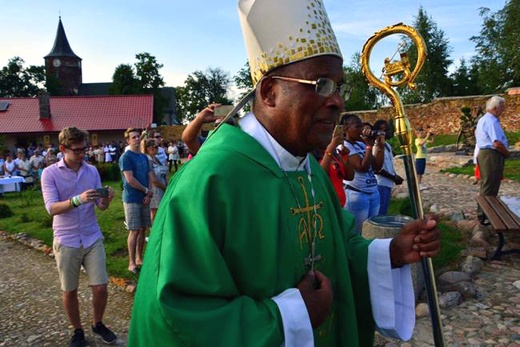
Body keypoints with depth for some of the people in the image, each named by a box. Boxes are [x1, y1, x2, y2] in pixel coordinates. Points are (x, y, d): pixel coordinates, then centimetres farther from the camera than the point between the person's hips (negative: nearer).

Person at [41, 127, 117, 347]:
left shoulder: (92, 170, 1)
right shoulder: (50, 173, -8)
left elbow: (100, 206, 1)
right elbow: (51, 208, -19)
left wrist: (106, 200, -23)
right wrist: (78, 200, -36)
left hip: (93, 238, 2)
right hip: (66, 241, -2)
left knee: (100, 288, 3)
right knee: (70, 291, 12)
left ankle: (97, 324, 30)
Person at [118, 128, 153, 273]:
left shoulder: (144, 157, 13)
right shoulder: (126, 157, -9)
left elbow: (150, 176, 11)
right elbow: (130, 179, -17)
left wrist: (149, 194, -4)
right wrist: (146, 190, -8)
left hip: (144, 199, 7)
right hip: (132, 199, -6)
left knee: (143, 229, 11)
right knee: (134, 231, -3)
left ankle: (139, 258, 23)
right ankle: (131, 263, 6)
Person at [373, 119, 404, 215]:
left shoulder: (387, 145, 14)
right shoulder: (376, 146, -16)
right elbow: (376, 169, -20)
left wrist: (395, 176, 5)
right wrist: (393, 178, -14)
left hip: (388, 184, 9)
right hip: (381, 185, -9)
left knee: (384, 212, 15)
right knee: (380, 213, -5)